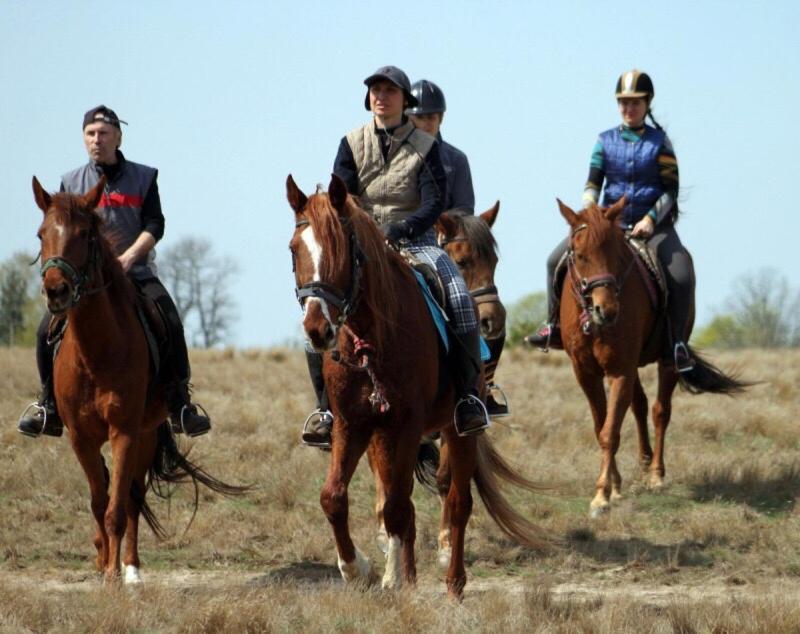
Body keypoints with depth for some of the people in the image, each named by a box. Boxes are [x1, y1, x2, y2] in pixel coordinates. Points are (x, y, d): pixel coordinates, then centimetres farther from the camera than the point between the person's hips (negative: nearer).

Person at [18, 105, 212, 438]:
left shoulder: (144, 177, 8)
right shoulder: (72, 183, 11)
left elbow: (154, 224, -1)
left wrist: (128, 257, -17)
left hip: (136, 272, -1)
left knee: (170, 324, -25)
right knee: (48, 330, -17)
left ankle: (179, 404, -13)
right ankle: (50, 407, -1)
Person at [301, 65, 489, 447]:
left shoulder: (425, 147, 2)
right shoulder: (352, 144, 6)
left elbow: (435, 202, -9)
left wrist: (398, 232, -26)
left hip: (415, 240, -1)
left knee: (459, 298, -27)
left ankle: (468, 396, -20)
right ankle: (326, 406, -14)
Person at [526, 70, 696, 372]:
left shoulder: (659, 142, 0)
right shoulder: (606, 141, 7)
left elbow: (671, 189, -4)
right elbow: (593, 183, 0)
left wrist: (651, 220, -19)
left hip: (653, 224, -3)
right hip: (610, 221, 3)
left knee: (681, 275, -26)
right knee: (557, 259, -11)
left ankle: (677, 342, -12)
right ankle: (555, 327, 4)